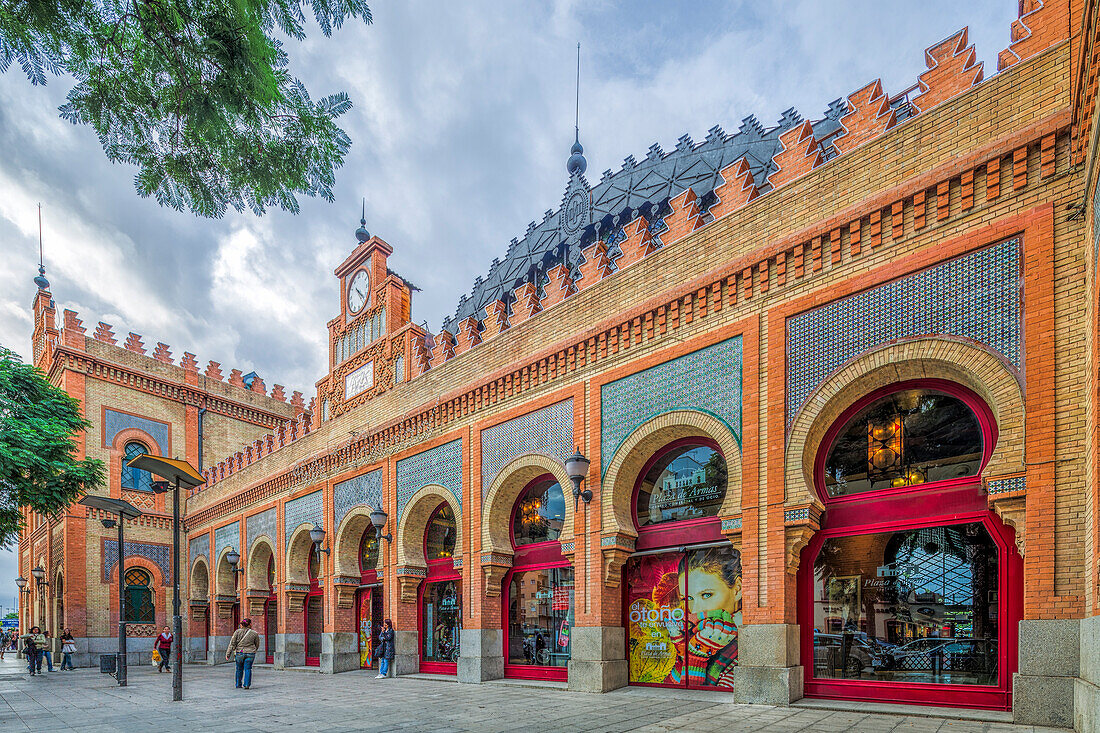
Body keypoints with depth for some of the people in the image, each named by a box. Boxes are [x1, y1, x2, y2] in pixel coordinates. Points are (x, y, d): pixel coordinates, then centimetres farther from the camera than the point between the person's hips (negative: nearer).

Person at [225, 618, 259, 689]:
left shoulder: (237, 632, -3)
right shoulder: (254, 633, -1)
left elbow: (232, 644, -5)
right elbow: (257, 645, 12)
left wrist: (228, 654, -1)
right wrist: (254, 650, 31)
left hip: (239, 653, 1)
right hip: (250, 654, -1)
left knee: (239, 669, 17)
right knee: (248, 669, 6)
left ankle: (238, 684, 26)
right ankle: (247, 684, -3)